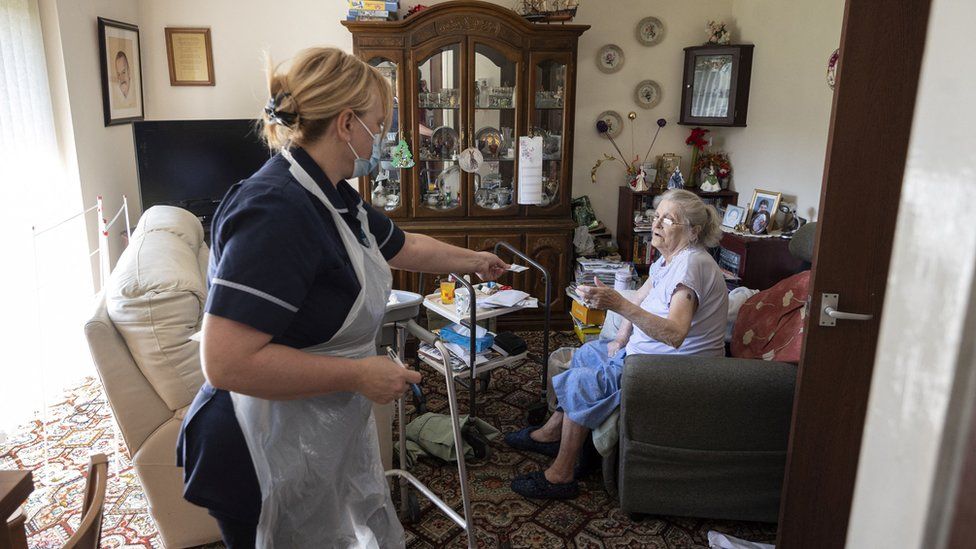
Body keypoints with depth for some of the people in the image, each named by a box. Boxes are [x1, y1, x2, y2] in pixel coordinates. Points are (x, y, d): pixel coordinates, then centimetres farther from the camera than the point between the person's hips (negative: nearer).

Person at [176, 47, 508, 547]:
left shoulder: (335, 198, 4)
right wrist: (359, 374, -25)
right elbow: (227, 362, -32)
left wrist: (472, 260, 30)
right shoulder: (276, 211, -28)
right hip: (269, 463, -9)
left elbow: (405, 247, 22)